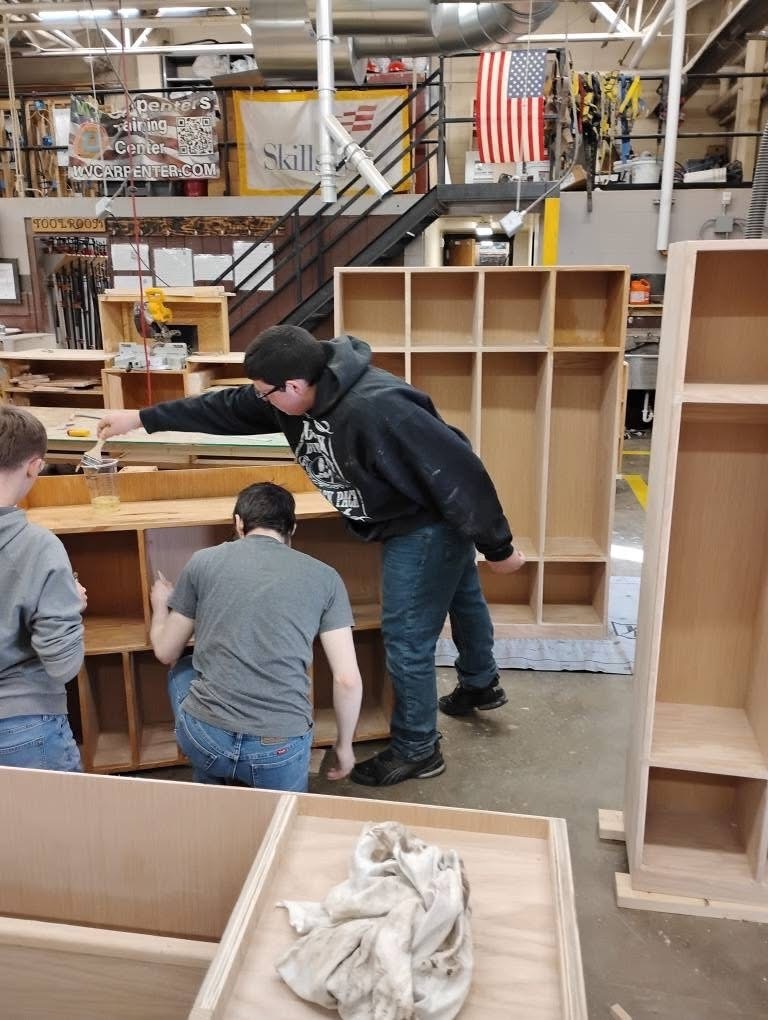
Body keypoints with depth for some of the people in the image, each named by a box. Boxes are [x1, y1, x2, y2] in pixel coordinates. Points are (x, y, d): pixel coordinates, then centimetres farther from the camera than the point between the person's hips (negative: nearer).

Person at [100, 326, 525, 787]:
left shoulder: (378, 409, -39)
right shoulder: (291, 395, -11)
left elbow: (460, 472, -33)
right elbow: (225, 409, 3)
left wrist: (497, 548, -24)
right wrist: (141, 418, 5)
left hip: (430, 523, -9)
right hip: (405, 518, 9)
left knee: (407, 634, 0)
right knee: (458, 596, 28)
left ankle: (417, 750, 20)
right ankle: (481, 684, 54)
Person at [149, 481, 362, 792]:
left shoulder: (204, 561, 4)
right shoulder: (324, 576, 3)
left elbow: (166, 652, 16)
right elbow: (348, 680, 0)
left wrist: (160, 605, 37)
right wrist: (344, 745, 17)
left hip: (204, 740, -1)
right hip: (280, 748, 2)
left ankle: (208, 791, 29)